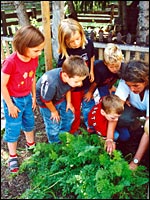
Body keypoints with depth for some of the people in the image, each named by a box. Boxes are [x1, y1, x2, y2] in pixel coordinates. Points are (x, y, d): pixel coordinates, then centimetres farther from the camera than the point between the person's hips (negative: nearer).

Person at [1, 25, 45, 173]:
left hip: (27, 98, 6)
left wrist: (34, 96, 10)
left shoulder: (34, 58, -11)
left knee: (29, 122, 24)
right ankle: (12, 156, 29)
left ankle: (31, 144, 50)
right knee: (13, 129, 8)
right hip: (13, 100, -6)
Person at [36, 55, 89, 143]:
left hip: (60, 98, 6)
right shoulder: (51, 83, -46)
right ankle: (56, 144, 30)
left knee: (69, 116, 14)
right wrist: (54, 111, -9)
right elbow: (46, 100, -25)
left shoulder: (71, 76, -28)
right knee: (54, 126, 1)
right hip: (46, 101, -5)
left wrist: (69, 102, 1)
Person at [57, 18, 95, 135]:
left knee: (89, 105, 24)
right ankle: (73, 131, 40)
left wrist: (91, 71, 1)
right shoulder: (65, 53, -28)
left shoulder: (88, 43, -16)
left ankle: (90, 125, 49)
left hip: (87, 83, 4)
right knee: (75, 110, 16)